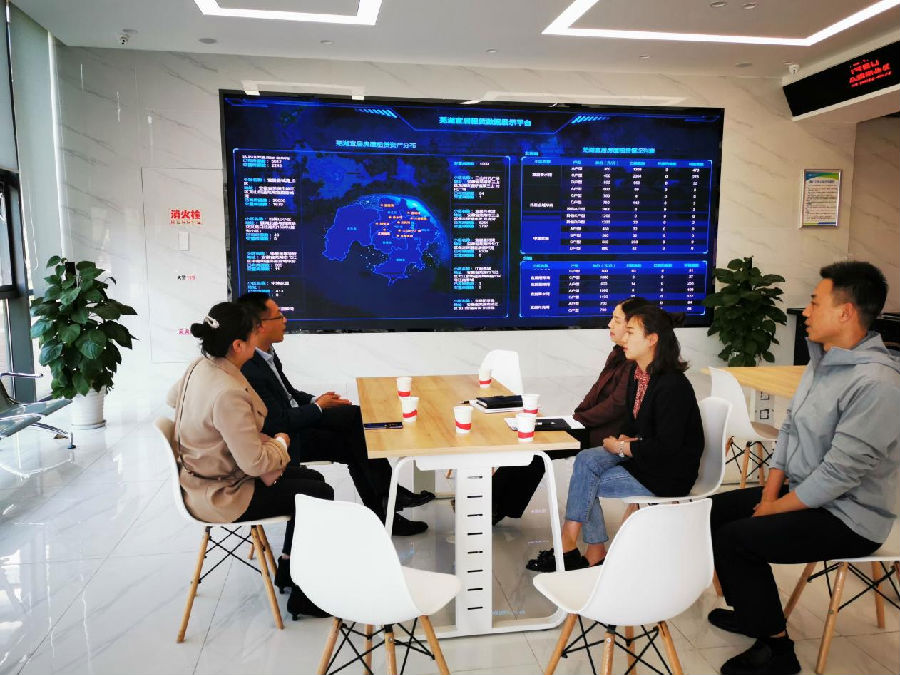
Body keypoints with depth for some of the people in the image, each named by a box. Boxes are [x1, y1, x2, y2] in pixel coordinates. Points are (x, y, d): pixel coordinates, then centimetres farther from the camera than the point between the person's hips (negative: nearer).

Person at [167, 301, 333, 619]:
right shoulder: (228, 393, -33)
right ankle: (303, 597, 9)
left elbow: (172, 397, 19)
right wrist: (280, 442, -8)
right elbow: (255, 463, -31)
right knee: (321, 495, -5)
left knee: (312, 479, 14)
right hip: (222, 496, -10)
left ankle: (287, 569, 26)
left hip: (212, 476, 10)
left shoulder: (200, 367, -4)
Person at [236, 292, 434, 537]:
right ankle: (383, 514, 6)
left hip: (296, 416, 9)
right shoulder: (249, 371, -29)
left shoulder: (266, 354, 1)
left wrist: (315, 400, -3)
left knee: (357, 416, -1)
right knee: (351, 445, -11)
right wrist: (318, 406, -14)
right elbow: (279, 423, -27)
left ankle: (388, 493, 2)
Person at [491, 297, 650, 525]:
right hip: (592, 424, 9)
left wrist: (579, 420, -15)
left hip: (606, 434, -9)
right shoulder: (619, 353, 11)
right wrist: (576, 416, 3)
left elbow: (616, 405, -22)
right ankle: (496, 507, 3)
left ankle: (494, 505, 4)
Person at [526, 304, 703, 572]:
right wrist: (624, 438, -3)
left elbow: (666, 447, -25)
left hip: (668, 474, -8)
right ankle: (594, 554, -8)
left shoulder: (672, 386, -24)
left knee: (585, 483, -16)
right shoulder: (636, 373, 4)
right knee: (586, 459, -13)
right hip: (640, 453, 8)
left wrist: (621, 448, -16)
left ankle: (568, 547, 2)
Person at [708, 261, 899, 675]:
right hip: (805, 493, 9)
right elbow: (790, 428, 8)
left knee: (733, 538, -19)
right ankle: (755, 610, 23)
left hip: (848, 517, -9)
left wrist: (772, 510, -17)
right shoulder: (822, 361, 4)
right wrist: (770, 492, 0)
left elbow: (839, 472, -27)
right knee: (715, 511, 6)